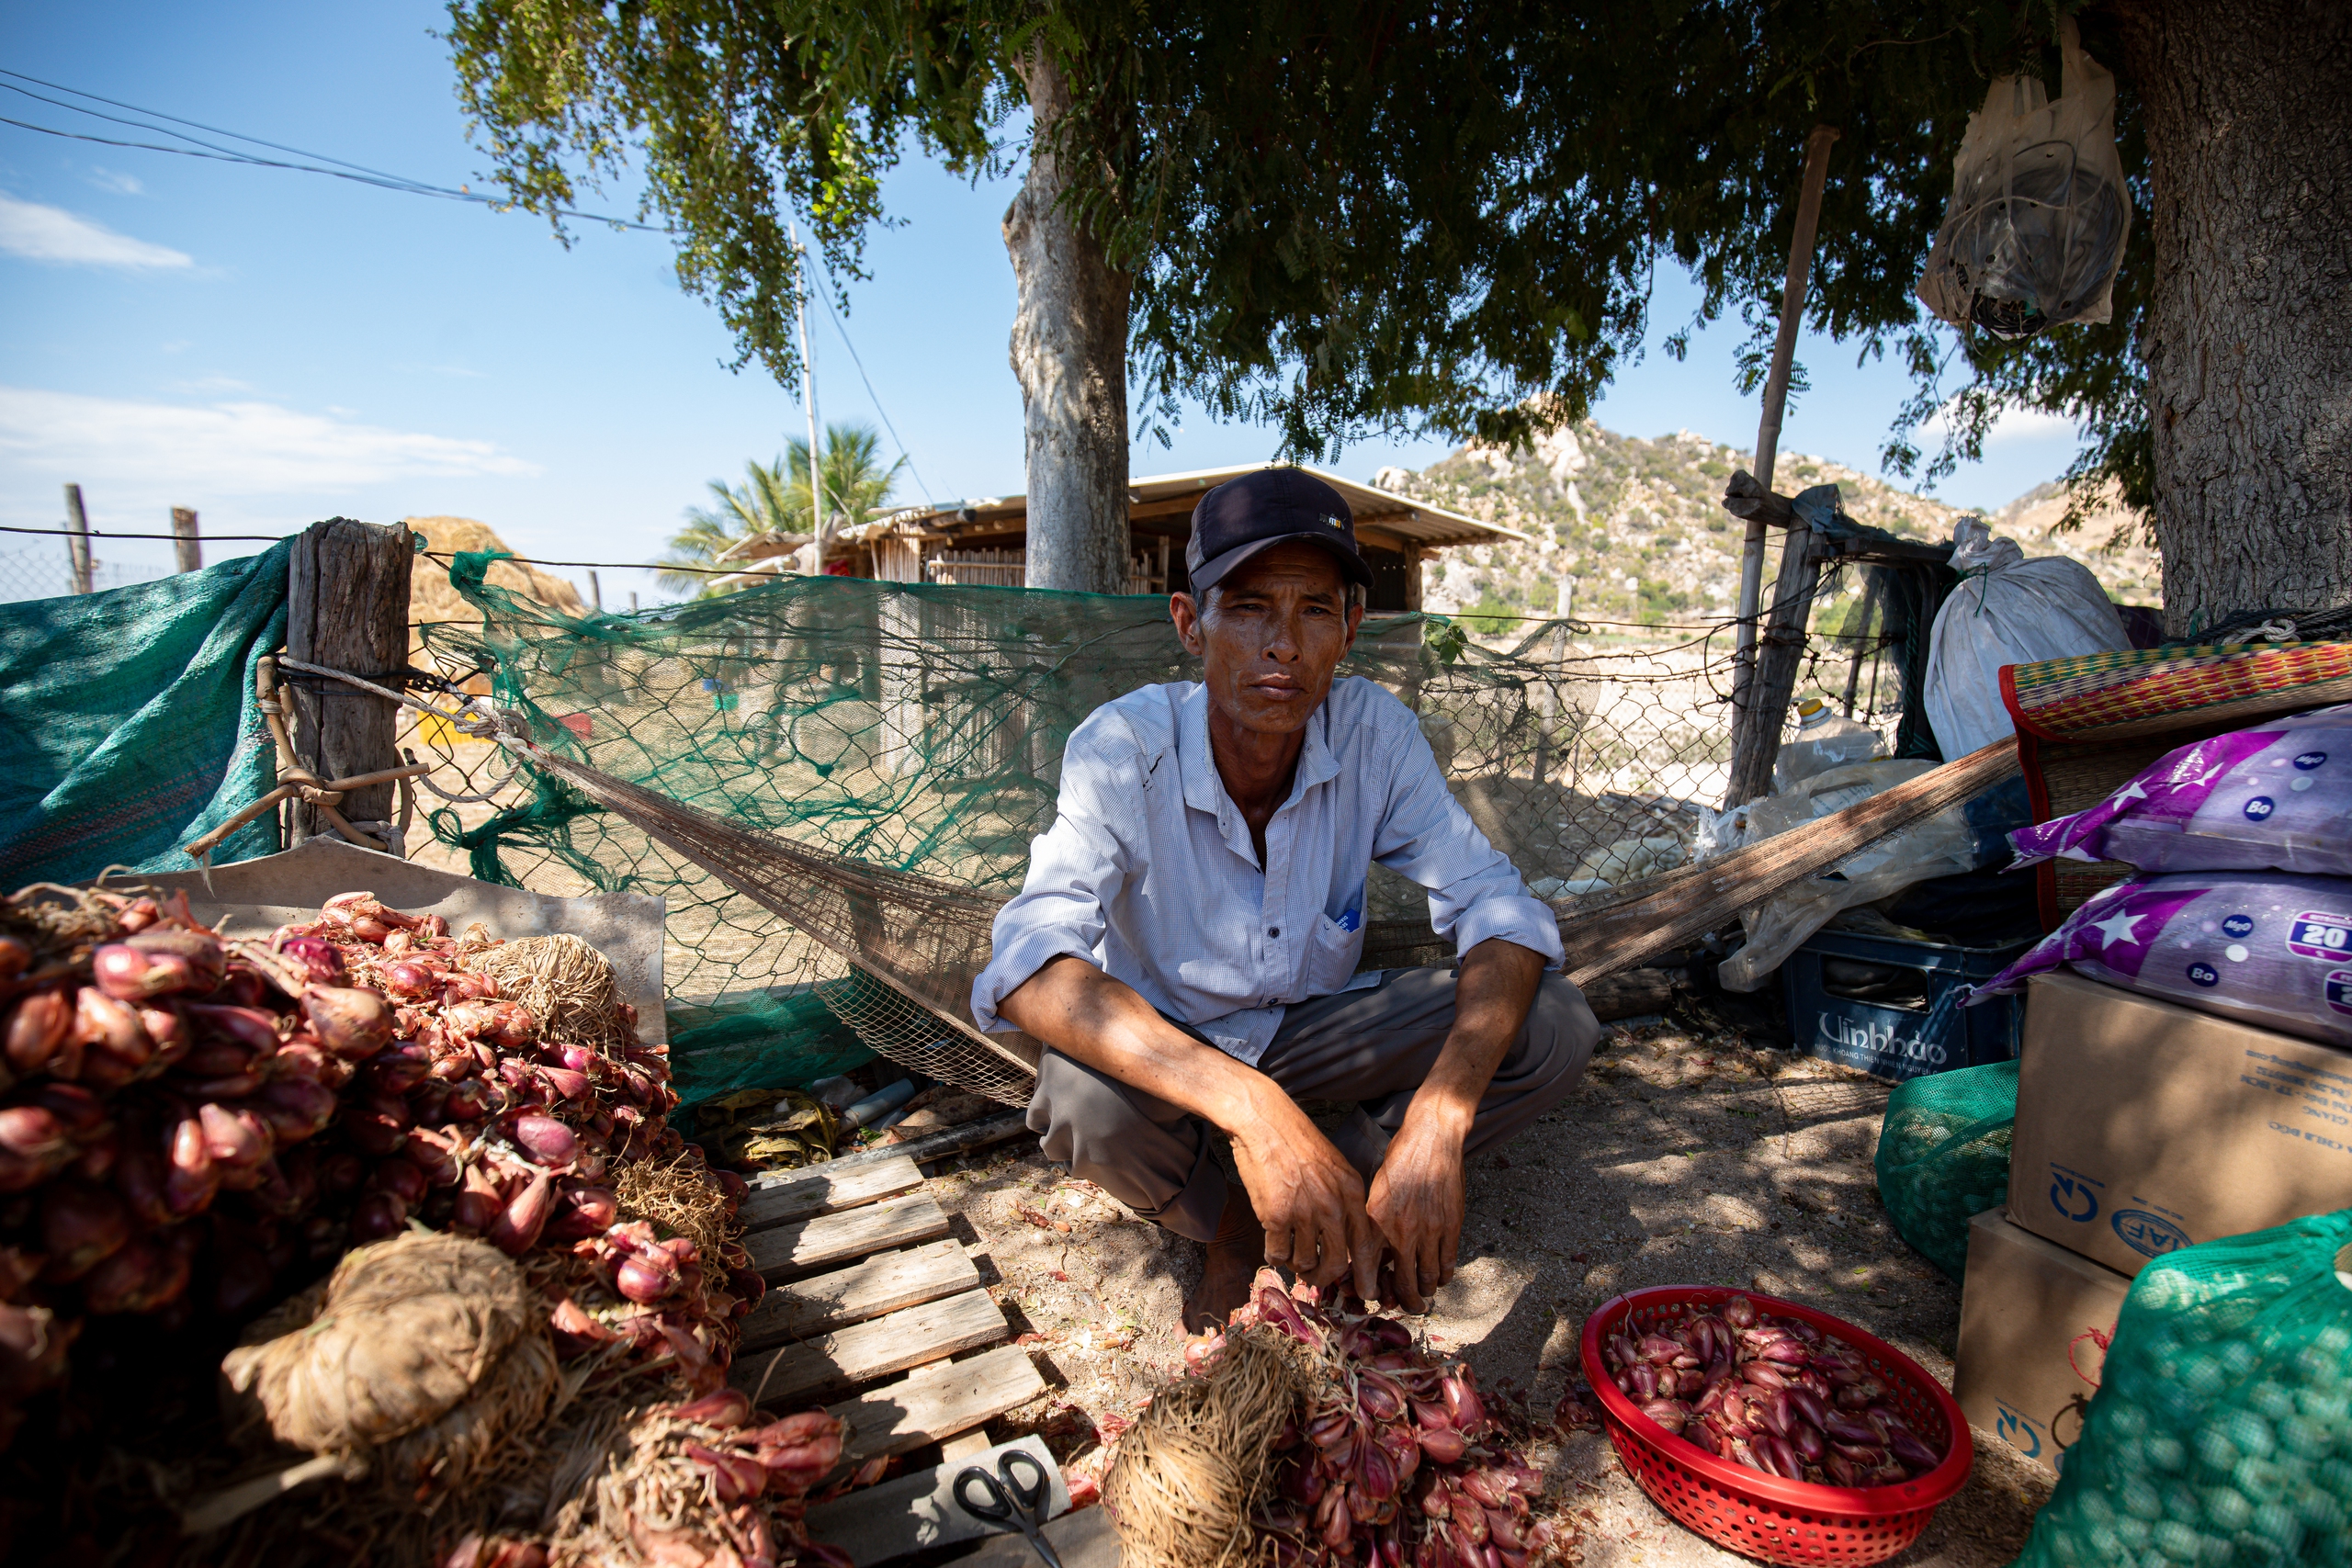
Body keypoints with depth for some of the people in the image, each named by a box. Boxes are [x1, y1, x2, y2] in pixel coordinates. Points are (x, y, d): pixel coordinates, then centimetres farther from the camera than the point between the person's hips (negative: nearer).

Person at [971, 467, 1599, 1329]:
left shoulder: (1375, 732, -18)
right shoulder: (1123, 748, -26)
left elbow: (1496, 904, -21)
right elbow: (1027, 969, -39)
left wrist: (1438, 1120, -39)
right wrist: (1247, 1103, -52)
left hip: (1311, 1025, 3)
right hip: (1161, 1043, -2)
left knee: (1556, 1026, -17)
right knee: (1083, 1099, -36)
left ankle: (1264, 1218, -3)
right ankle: (1226, 1223, 1)